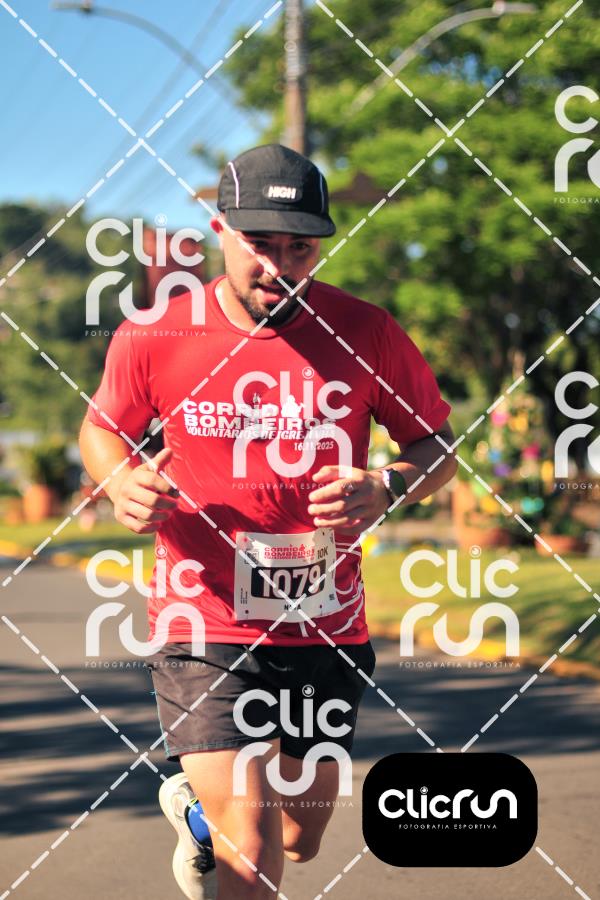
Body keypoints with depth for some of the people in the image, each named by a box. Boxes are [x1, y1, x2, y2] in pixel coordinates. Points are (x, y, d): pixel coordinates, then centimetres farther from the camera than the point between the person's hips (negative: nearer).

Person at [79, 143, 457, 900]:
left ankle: (199, 806, 52)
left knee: (299, 839, 20)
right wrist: (122, 484, -12)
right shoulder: (153, 338, -8)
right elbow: (102, 431, 11)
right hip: (205, 629, -3)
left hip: (328, 631, 3)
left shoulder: (365, 333, -6)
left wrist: (386, 488, -17)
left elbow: (437, 448, 5)